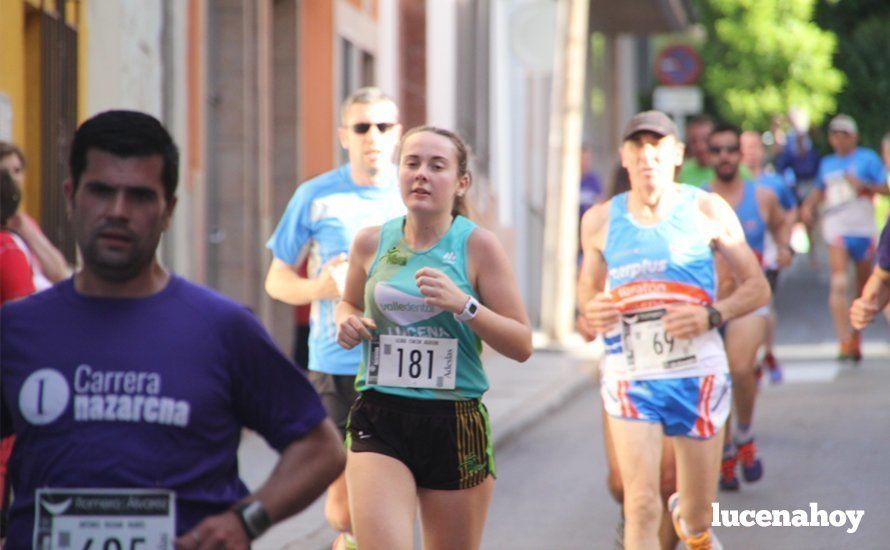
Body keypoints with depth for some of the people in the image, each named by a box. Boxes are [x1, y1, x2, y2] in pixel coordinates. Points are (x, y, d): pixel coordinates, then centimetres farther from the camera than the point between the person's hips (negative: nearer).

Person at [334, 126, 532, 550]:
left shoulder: (478, 245, -3)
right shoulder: (371, 242, 4)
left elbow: (522, 345, -4)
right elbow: (350, 302, 25)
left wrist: (463, 304, -18)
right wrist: (347, 322, 1)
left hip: (456, 423, 0)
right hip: (379, 419, 1)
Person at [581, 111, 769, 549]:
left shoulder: (706, 211, 1)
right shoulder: (601, 220, 6)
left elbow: (757, 287, 4)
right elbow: (590, 293, 17)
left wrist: (711, 316, -14)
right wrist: (591, 314, -7)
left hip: (697, 374, 0)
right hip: (629, 376, 0)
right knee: (641, 507, -15)